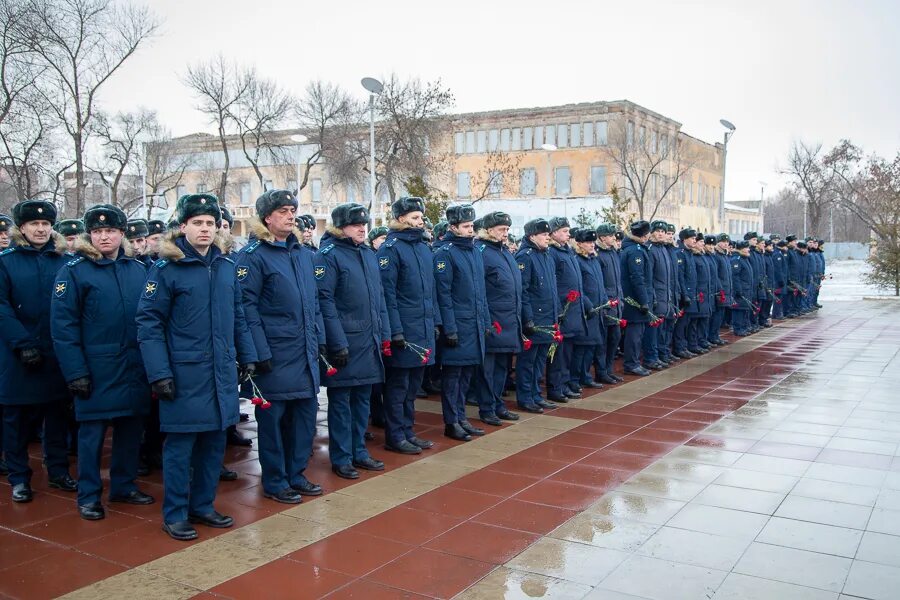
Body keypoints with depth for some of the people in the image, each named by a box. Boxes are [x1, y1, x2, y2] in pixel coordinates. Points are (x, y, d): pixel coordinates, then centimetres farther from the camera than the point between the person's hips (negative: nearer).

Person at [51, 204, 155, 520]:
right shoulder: (74, 271, -4)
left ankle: (124, 485, 28)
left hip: (135, 367, 4)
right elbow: (63, 325, -8)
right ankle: (89, 495, 18)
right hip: (96, 369, -4)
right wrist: (75, 372, -14)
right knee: (92, 431, 5)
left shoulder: (138, 269, 8)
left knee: (131, 427, 12)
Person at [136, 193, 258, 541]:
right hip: (184, 375, -5)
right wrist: (159, 374, -15)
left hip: (222, 372, 6)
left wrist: (247, 357, 13)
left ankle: (203, 505, 28)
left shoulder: (227, 266, 9)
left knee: (214, 441, 13)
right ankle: (175, 515, 17)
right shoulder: (166, 268, -8)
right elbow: (148, 323, -10)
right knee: (180, 445, 3)